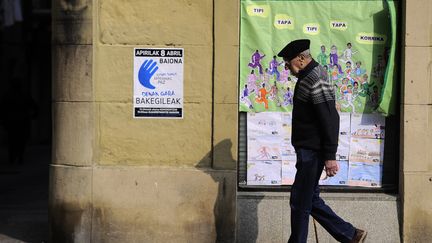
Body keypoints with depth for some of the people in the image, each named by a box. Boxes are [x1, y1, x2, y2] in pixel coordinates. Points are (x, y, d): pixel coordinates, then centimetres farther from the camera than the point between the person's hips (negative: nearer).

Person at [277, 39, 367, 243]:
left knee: (300, 201, -4)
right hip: (307, 151, 10)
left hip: (312, 153, -10)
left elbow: (330, 119, -23)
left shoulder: (316, 81, -18)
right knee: (310, 199, 14)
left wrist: (330, 157, -24)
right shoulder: (307, 77, 15)